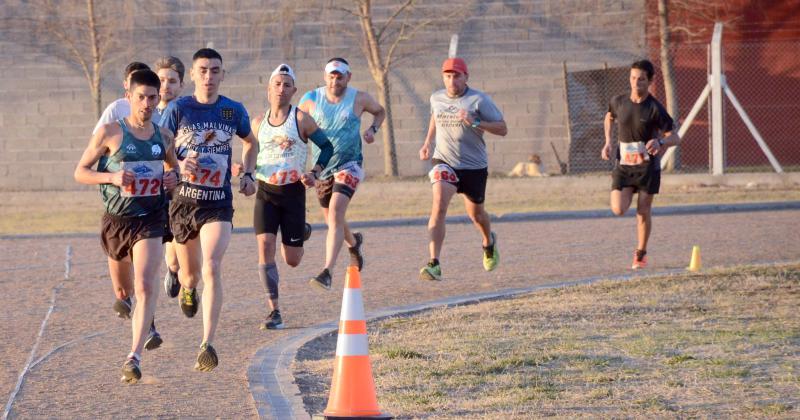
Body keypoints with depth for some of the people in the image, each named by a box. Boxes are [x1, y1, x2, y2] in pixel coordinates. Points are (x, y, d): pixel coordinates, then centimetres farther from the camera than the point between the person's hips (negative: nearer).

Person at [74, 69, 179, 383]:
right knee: (123, 291, 17)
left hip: (150, 219, 0)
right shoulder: (111, 132, -7)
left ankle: (135, 356, -22)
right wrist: (112, 177, -20)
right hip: (116, 219, 0)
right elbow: (80, 172, -3)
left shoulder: (163, 137, 3)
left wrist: (173, 178, -2)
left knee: (145, 286, -19)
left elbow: (174, 169, 22)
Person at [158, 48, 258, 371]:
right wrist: (178, 165, -21)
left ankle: (207, 345, -23)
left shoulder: (234, 111, 3)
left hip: (219, 204, 0)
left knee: (212, 268, -20)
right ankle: (187, 288, 55)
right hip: (183, 201, 0)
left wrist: (248, 175, 9)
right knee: (190, 272, 14)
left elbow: (251, 143, 23)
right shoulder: (177, 109, -4)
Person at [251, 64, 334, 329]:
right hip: (266, 193, 2)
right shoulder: (258, 123, 7)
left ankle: (301, 232, 42)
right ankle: (274, 312, -13)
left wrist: (314, 172, -12)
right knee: (265, 246, -16)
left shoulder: (301, 119, -4)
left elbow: (327, 146, 2)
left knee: (292, 260, 3)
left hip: (293, 192, -2)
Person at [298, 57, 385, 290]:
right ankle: (354, 242, 53)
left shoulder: (359, 99, -5)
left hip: (349, 166, -4)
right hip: (321, 167, 4)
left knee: (335, 214, -22)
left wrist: (373, 129, -4)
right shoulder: (311, 100, -4)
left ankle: (327, 273, -27)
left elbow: (380, 111, 15)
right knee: (331, 219, 17)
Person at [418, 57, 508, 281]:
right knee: (438, 206, -22)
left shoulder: (478, 100, -12)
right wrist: (427, 142, 14)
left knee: (476, 214, 15)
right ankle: (434, 264, -27)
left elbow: (502, 129, -14)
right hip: (444, 162, 1)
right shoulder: (437, 98, 2)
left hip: (474, 166, -1)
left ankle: (489, 242, 52)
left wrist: (475, 122, -27)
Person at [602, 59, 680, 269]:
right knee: (618, 210, -13)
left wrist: (660, 142, -33)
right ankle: (629, 194, 24)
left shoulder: (655, 109, -11)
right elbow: (609, 118, 24)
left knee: (643, 212, 1)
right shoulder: (618, 102, 0)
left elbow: (675, 138, -11)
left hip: (647, 166, -2)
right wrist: (607, 143, 10)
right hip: (623, 165, 2)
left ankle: (641, 254, 19)